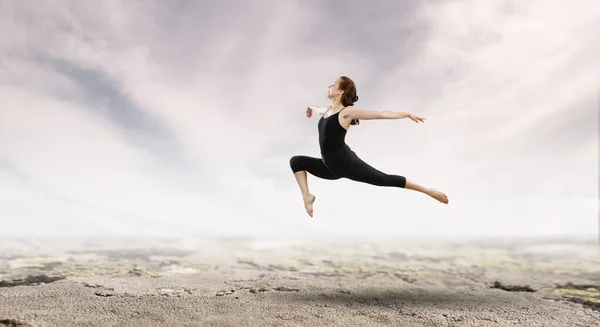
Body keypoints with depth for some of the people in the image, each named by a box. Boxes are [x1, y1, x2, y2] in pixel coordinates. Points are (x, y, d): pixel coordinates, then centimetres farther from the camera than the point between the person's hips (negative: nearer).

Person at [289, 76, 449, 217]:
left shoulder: (347, 111, -8)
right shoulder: (328, 110, 14)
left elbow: (381, 114, -7)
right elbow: (320, 110, 42)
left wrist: (408, 114, -8)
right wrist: (312, 108, 65)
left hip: (346, 162, -8)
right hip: (331, 167, 8)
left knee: (385, 179, -5)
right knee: (296, 161, 9)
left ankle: (429, 191, 7)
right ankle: (307, 196, 2)